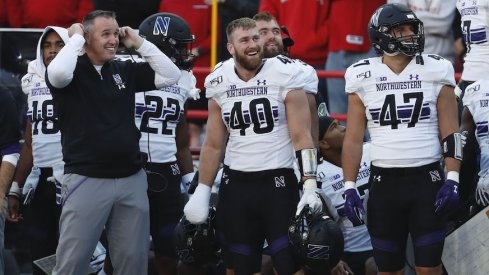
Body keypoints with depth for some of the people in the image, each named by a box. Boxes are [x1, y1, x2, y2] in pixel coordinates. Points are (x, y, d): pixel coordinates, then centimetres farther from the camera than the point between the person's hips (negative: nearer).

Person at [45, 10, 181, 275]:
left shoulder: (125, 70, 10)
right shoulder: (73, 71, -5)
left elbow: (170, 76, 9)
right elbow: (58, 74, -28)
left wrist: (139, 43, 4)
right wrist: (75, 38, -13)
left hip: (131, 180, 5)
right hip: (86, 180, -5)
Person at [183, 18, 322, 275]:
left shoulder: (285, 75, -8)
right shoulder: (219, 82, 4)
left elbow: (302, 137, -8)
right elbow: (214, 145, 12)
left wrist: (310, 186, -17)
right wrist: (202, 192, 8)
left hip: (278, 182, -4)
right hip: (235, 185, 4)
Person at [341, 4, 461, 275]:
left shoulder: (435, 72, 1)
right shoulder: (363, 77, 2)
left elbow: (450, 133, 1)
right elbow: (353, 138, 5)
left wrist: (452, 180, -9)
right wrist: (349, 187, -1)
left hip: (427, 180, -1)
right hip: (384, 182, 1)